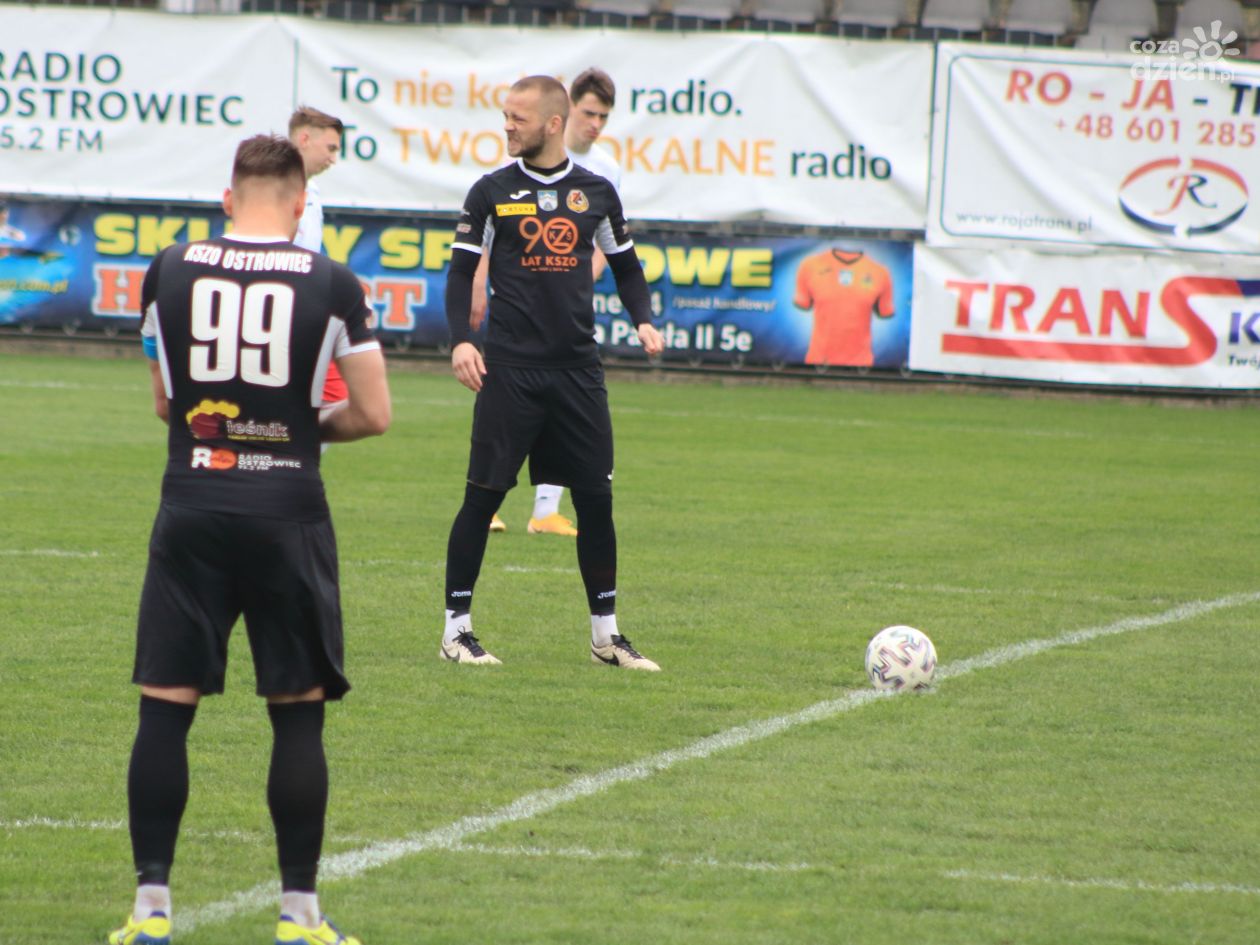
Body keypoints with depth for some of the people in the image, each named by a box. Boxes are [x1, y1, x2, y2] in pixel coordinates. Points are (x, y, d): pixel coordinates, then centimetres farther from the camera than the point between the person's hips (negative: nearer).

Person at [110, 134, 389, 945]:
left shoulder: (170, 273, 3)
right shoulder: (333, 285, -2)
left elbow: (165, 400, 12)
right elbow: (373, 414, -1)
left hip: (192, 510, 1)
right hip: (287, 512, -1)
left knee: (165, 709, 4)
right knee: (298, 714, 6)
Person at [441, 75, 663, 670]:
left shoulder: (596, 193, 8)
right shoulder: (492, 192, 2)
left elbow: (625, 265, 19)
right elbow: (461, 273, 2)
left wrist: (643, 321, 2)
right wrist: (460, 341, -12)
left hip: (577, 368, 2)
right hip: (510, 368, -2)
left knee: (596, 497, 3)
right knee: (484, 494, -3)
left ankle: (605, 634, 12)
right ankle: (457, 627, 5)